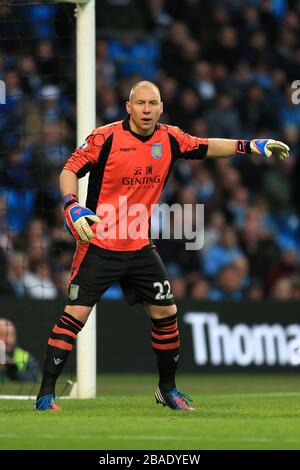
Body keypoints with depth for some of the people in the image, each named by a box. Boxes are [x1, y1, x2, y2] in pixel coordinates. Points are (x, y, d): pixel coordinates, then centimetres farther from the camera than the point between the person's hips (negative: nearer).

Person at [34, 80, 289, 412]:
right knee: (76, 314, -11)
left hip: (140, 248, 5)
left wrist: (252, 146, 7)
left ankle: (167, 389, 27)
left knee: (166, 313, 8)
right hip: (99, 245, -5)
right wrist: (72, 206, -29)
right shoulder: (105, 137, -12)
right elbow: (70, 170, -12)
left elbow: (206, 147, 15)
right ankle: (46, 393, -6)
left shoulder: (169, 139, 2)